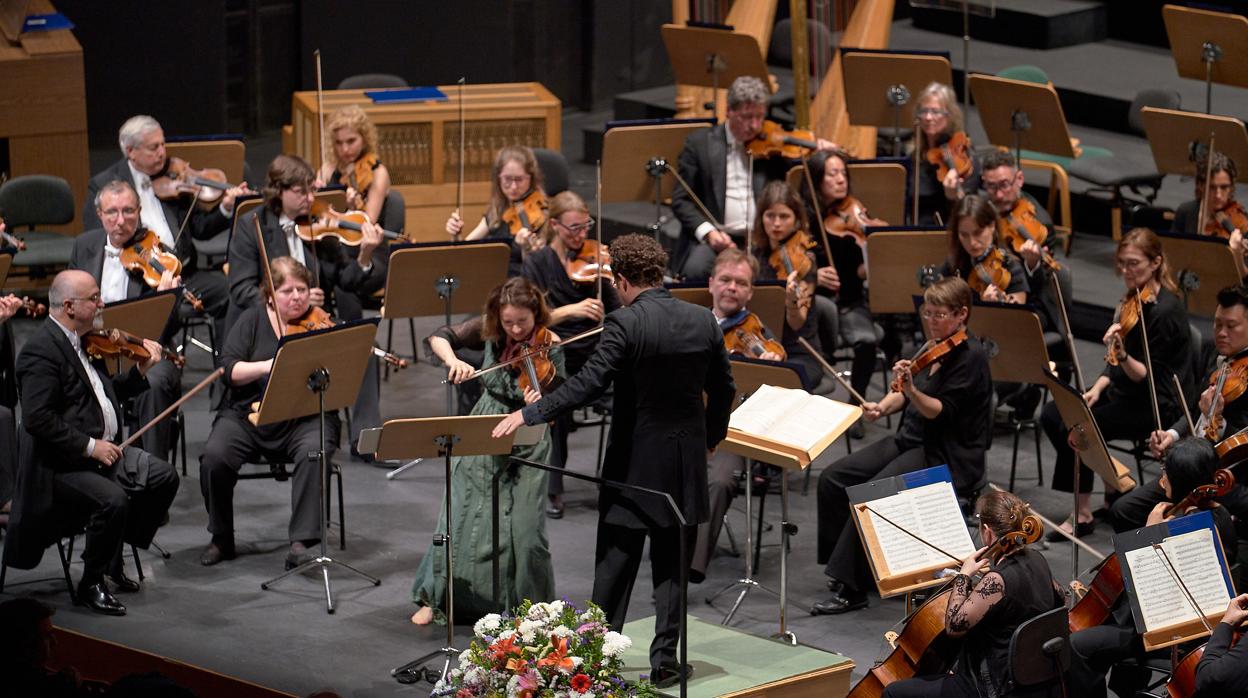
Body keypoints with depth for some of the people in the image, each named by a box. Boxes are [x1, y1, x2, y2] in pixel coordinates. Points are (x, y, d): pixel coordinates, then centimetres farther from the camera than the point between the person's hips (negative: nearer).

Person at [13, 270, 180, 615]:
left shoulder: (84, 340, 11)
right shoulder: (41, 350, -19)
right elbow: (37, 419, -26)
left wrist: (140, 371, 9)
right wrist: (90, 447, -24)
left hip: (102, 449, 10)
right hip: (61, 465, -9)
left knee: (163, 477, -1)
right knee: (113, 499, -30)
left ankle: (113, 561, 12)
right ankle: (91, 585, -8)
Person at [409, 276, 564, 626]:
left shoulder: (550, 349, -15)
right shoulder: (489, 329, -7)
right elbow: (439, 338, -6)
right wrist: (452, 361, -26)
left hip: (525, 443, -3)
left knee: (524, 528, -7)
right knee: (461, 515, 4)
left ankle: (531, 606, 14)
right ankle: (435, 597, 19)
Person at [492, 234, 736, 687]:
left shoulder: (625, 324, -16)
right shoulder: (703, 321, 1)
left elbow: (589, 384, -23)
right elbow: (723, 389, 8)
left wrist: (529, 414, -18)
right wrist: (711, 437, 23)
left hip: (634, 462, -4)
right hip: (686, 463, 4)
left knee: (615, 565, 5)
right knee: (671, 566, 10)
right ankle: (665, 662, 10)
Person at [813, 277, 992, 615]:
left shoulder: (970, 356, -13)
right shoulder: (935, 347, 12)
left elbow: (941, 412, -20)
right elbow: (905, 395, 20)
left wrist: (911, 389, -36)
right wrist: (882, 407, -1)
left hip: (947, 457, -9)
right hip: (909, 440, 9)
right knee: (833, 478, -5)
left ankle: (851, 588, -23)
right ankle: (842, 564, 3)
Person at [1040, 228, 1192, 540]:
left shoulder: (1165, 311, -20)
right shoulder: (1133, 300, 6)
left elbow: (1147, 377, -20)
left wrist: (1122, 355, -37)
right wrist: (1098, 388, -2)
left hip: (1158, 405, -9)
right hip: (1124, 392, 9)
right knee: (1052, 415, -4)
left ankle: (1083, 514, -12)